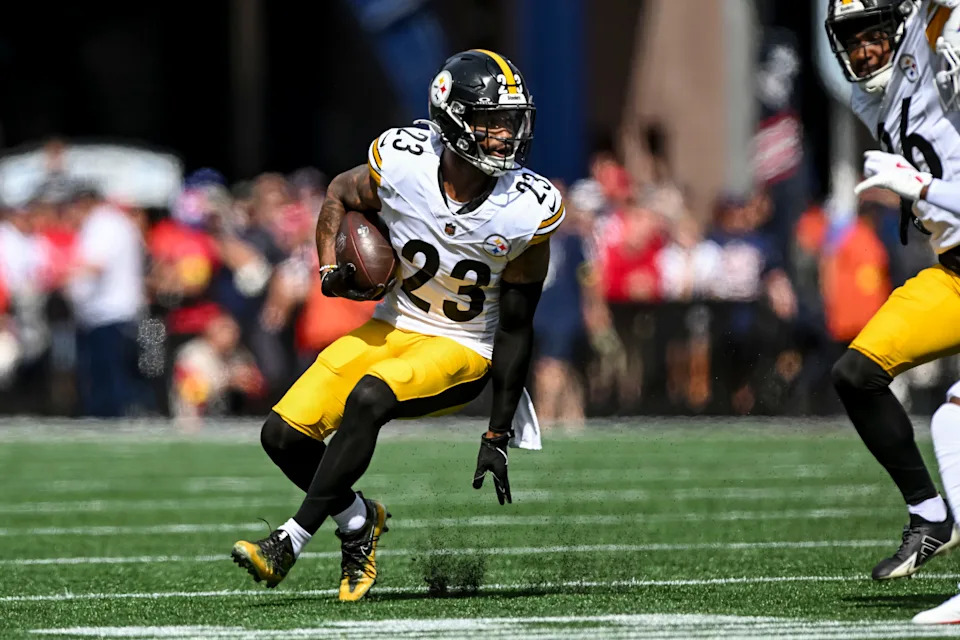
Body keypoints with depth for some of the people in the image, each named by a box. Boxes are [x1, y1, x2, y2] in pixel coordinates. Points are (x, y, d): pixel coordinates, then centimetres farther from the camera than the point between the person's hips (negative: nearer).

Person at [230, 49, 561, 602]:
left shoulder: (525, 213, -19)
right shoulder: (402, 164, -16)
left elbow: (515, 330, -10)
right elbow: (340, 196, 9)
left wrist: (498, 437, -10)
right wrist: (332, 271, -9)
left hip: (462, 351, -4)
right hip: (393, 328, 4)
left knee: (368, 397, -32)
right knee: (284, 434, -10)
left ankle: (291, 542, -21)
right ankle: (358, 520, 19)